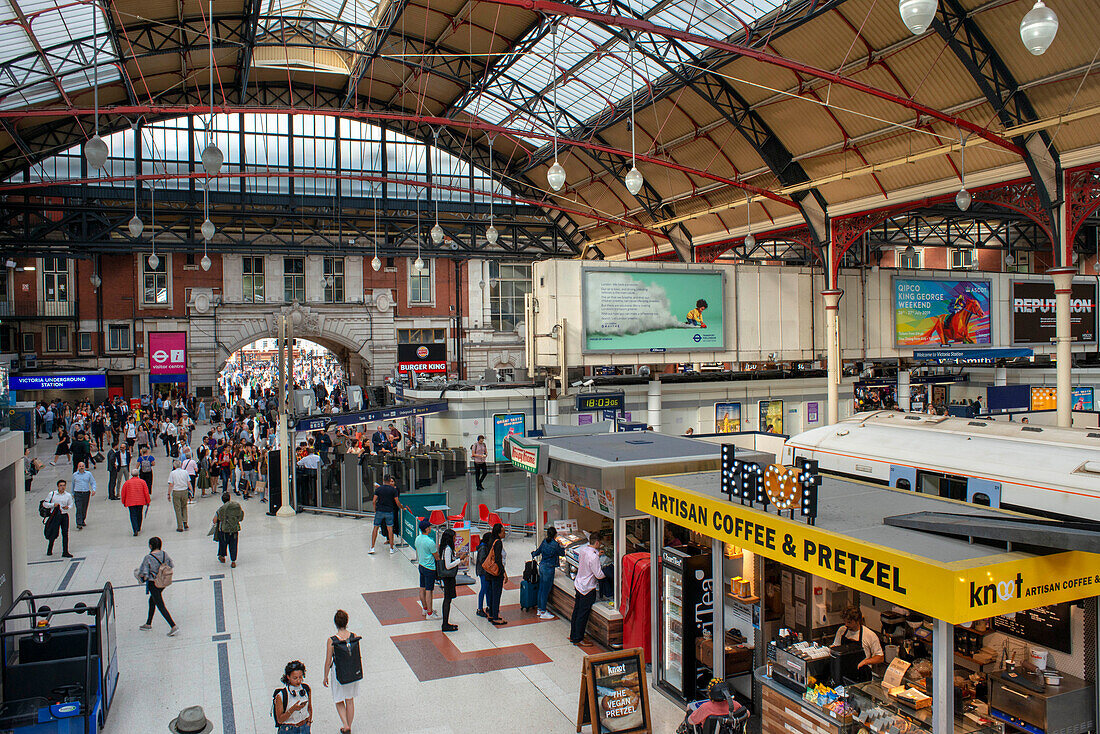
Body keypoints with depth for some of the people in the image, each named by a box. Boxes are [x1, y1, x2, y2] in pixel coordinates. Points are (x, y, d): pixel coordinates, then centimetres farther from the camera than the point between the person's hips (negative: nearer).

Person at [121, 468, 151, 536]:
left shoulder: (127, 482, -1)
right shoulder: (142, 481, -1)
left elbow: (123, 493, 4)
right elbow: (146, 492, -2)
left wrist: (123, 502, 16)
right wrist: (148, 501, 6)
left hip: (131, 502, -1)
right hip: (140, 502, 1)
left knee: (133, 516, -1)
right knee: (139, 515, 17)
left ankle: (135, 530, -16)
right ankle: (139, 528, 28)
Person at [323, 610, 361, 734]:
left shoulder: (332, 641, -22)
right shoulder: (355, 637, -13)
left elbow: (328, 662, -13)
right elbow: (359, 657, -2)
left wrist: (325, 677, 2)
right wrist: (359, 672, 14)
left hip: (340, 675, -3)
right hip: (354, 673, 3)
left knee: (339, 701, 20)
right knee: (350, 700, 21)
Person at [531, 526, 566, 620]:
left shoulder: (544, 542, 2)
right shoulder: (555, 544, -17)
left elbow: (537, 552, 13)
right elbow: (562, 553, -2)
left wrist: (533, 553, 35)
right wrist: (562, 548, 17)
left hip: (541, 566, 7)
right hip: (549, 568, -7)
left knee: (541, 588, 16)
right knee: (546, 590, 0)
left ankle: (540, 609, 27)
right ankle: (543, 612, 6)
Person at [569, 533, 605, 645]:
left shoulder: (583, 549, -1)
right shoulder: (593, 557, -25)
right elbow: (599, 575, -21)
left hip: (578, 584, 9)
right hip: (587, 588, -9)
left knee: (576, 611, 18)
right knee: (583, 615, 3)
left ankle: (573, 635, 30)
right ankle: (578, 639, 13)